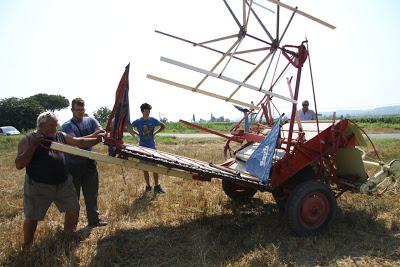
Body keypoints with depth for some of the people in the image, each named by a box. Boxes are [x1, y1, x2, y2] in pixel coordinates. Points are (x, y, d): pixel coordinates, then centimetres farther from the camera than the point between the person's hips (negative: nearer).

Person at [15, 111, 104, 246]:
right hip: (38, 186, -4)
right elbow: (19, 165, -15)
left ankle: (68, 237, 35)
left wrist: (97, 139, -10)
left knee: (74, 209, 12)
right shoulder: (28, 140, -8)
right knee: (32, 217, 7)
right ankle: (27, 247, 28)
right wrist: (33, 146, -24)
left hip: (63, 183, 5)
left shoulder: (61, 136, 5)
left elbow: (80, 142, 5)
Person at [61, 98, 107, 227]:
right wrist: (93, 136, -23)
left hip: (90, 163, 3)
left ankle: (94, 219, 27)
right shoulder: (67, 126, -2)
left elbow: (101, 132, -8)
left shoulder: (91, 120, 8)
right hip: (74, 165, -3)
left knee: (92, 194, 14)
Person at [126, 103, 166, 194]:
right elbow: (128, 127, 12)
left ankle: (156, 186, 7)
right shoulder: (137, 122, -3)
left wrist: (155, 133, -1)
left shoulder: (153, 120, -2)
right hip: (142, 148, 0)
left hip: (152, 147, 0)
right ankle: (148, 186, 19)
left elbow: (163, 126, 10)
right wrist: (136, 133, 0)